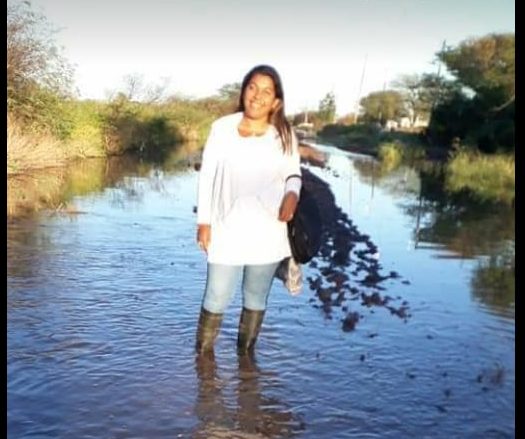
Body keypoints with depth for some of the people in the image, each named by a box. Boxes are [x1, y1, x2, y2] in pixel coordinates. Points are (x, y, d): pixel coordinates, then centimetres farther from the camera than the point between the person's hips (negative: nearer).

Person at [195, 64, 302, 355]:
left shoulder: (284, 135, -4)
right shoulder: (222, 127, -6)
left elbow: (293, 174, 8)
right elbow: (207, 175, -1)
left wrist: (292, 194, -15)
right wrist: (204, 220, -2)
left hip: (267, 233, 2)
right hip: (227, 231, -1)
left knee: (256, 299, 16)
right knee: (216, 300, 3)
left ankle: (245, 355, 36)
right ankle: (202, 355, 24)